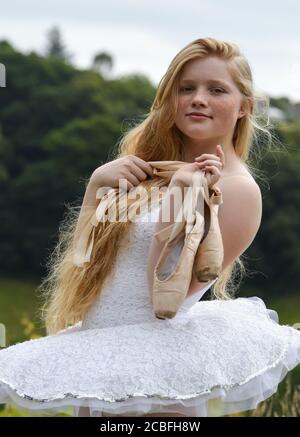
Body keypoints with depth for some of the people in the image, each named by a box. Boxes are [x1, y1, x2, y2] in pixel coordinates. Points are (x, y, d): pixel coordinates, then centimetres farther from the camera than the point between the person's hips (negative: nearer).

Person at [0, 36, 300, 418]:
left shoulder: (237, 189, -12)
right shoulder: (153, 164, 9)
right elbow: (82, 254, 8)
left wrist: (173, 203, -25)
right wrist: (97, 182, -6)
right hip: (95, 354, 7)